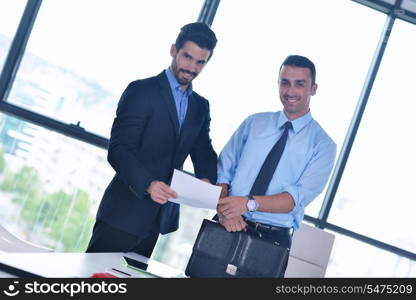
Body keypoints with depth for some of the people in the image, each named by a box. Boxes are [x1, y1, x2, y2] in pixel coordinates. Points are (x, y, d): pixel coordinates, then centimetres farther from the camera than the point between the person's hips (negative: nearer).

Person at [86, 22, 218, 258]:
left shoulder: (201, 106, 15)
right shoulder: (142, 91, -7)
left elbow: (204, 152, 12)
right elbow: (118, 150, -14)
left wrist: (207, 179, -11)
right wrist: (148, 184, -30)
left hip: (161, 218, 6)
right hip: (125, 212, -6)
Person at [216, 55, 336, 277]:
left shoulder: (322, 144, 0)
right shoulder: (254, 123, 9)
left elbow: (299, 196, -11)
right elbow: (223, 171, 4)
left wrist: (249, 203, -24)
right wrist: (225, 210, -15)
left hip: (273, 239, -2)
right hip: (229, 227, 2)